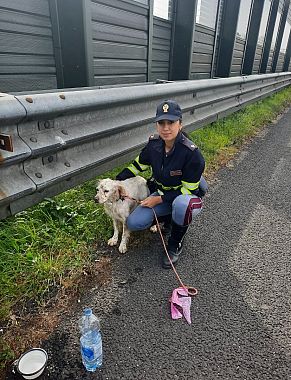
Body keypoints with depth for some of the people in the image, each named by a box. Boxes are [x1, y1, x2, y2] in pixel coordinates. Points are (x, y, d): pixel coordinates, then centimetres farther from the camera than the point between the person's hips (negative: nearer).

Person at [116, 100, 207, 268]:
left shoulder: (192, 153, -28)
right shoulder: (154, 144, -12)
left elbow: (188, 189, -21)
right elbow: (139, 164, 7)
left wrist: (159, 199, -22)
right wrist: (117, 181, 4)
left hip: (185, 196, -4)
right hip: (161, 192, 4)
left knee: (181, 205, -42)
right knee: (134, 223, -14)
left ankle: (176, 244, -9)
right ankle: (169, 217, 14)